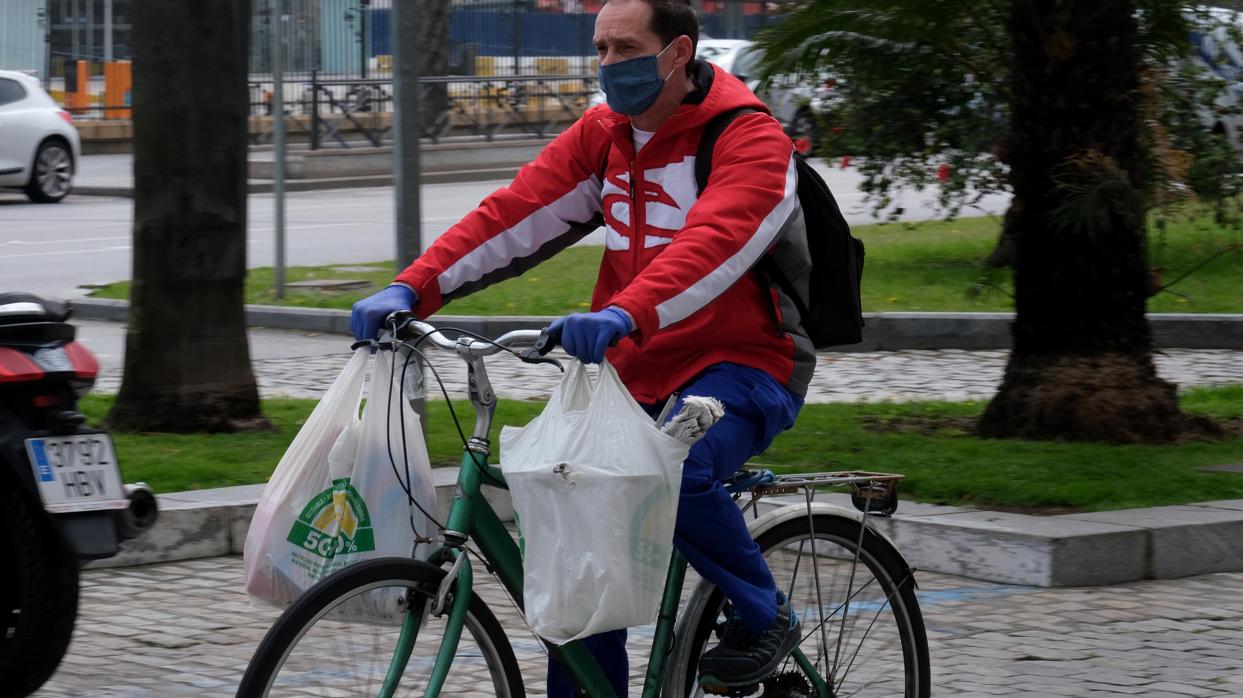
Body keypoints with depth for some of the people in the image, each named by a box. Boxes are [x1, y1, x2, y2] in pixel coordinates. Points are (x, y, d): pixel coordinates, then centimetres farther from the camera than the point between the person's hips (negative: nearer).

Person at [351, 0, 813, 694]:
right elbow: (514, 214, -2)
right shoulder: (602, 135, 7)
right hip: (640, 372, 7)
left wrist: (624, 315, -48)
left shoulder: (750, 140, -14)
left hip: (747, 364, -7)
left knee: (676, 471, -33)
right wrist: (412, 289, -16)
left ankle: (766, 617, -10)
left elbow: (713, 244, -32)